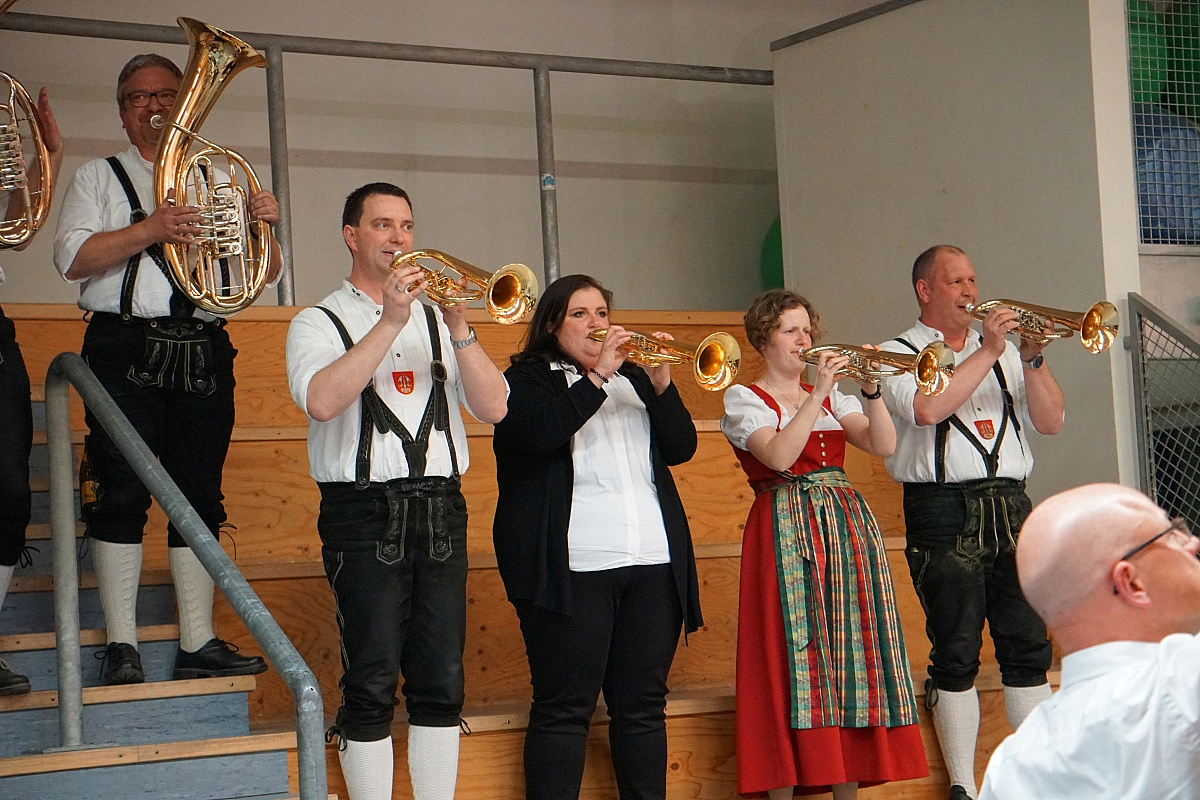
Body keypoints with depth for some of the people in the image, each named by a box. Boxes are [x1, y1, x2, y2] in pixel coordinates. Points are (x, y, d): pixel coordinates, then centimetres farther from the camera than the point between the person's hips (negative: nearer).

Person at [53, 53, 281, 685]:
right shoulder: (99, 178, 12)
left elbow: (265, 272, 15)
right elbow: (73, 258, -5)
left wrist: (263, 225, -7)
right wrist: (150, 229, -17)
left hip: (204, 352, 3)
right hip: (126, 349, -3)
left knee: (199, 497, 2)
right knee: (122, 494, -5)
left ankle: (197, 645, 5)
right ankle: (121, 647, -1)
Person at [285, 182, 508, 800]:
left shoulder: (437, 320, 17)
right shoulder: (319, 323, 5)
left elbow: (493, 408, 4)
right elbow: (321, 399, -17)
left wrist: (459, 330, -10)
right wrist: (390, 322, -18)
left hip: (439, 511, 4)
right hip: (364, 514, -4)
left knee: (441, 684, 4)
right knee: (371, 686, -5)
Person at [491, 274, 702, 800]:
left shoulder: (633, 377, 20)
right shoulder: (529, 379, 7)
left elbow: (681, 448, 10)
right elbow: (540, 432, -14)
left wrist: (661, 384, -4)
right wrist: (597, 374, -14)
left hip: (654, 564, 5)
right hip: (573, 567, -5)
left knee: (644, 705, 6)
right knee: (564, 708, -6)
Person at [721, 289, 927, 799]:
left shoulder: (833, 398, 16)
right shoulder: (745, 399, 2)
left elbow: (883, 445, 1)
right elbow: (779, 456, -17)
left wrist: (871, 390, -12)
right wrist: (819, 392, -19)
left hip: (847, 523, 5)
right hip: (786, 532, -5)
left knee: (851, 649, 3)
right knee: (792, 652, -10)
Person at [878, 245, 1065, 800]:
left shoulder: (1004, 353, 20)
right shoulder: (898, 354, 5)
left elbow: (1051, 421, 10)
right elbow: (927, 407, -16)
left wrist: (1032, 359, -3)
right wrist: (989, 352, -13)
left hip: (1010, 509, 4)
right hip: (944, 513, -4)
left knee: (1028, 648, 3)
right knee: (956, 655, -3)